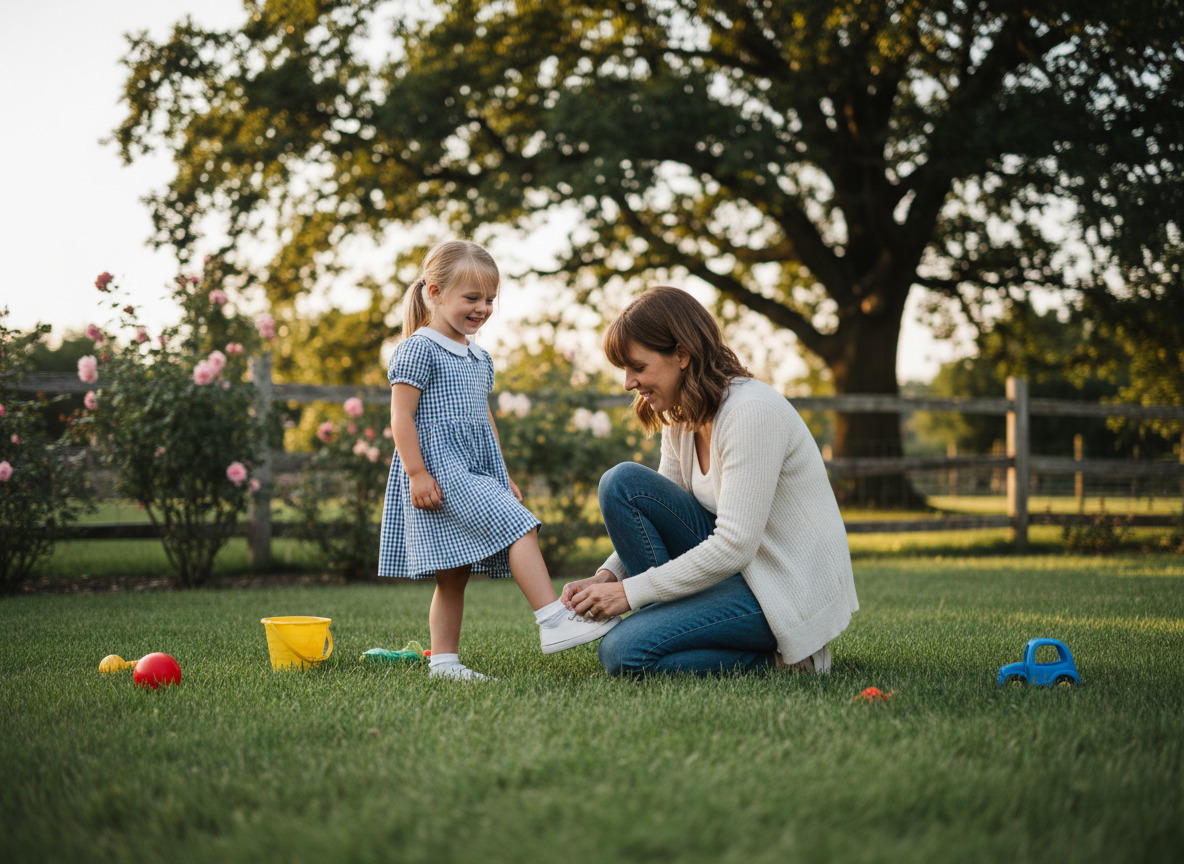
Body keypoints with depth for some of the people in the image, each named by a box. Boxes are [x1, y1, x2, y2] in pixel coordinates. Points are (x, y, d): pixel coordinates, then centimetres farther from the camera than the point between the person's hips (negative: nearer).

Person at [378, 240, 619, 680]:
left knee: (455, 574, 7)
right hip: (440, 469, -9)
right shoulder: (419, 350, -7)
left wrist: (503, 476, 23)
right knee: (518, 527, -20)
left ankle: (444, 660, 10)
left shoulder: (479, 359, 20)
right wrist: (417, 473, -18)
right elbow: (401, 416, -12)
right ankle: (553, 620, -22)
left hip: (476, 473, 9)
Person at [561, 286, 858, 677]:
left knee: (623, 652, -20)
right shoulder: (681, 418, 5)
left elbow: (734, 548, -27)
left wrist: (630, 592, -21)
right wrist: (606, 576, -7)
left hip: (790, 587, -9)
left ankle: (777, 657, -6)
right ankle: (678, 622, -3)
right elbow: (662, 513, 12)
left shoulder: (752, 411, -23)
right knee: (622, 483, -7)